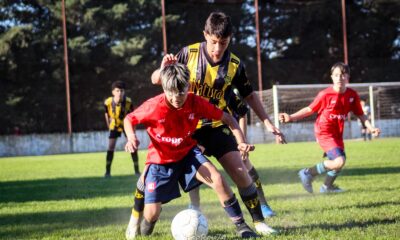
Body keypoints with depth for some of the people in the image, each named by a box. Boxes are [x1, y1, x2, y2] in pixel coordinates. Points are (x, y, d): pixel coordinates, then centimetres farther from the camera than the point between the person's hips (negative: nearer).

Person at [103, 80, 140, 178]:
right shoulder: (108, 102, -25)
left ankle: (137, 170, 8)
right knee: (111, 147, -7)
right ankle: (107, 171, 3)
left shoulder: (128, 102, -28)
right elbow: (107, 114, -4)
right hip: (114, 126, 0)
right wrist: (109, 126, 4)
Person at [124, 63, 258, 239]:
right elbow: (129, 120, -5)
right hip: (161, 160, -1)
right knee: (152, 213, -9)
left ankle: (241, 225, -11)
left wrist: (241, 142, -21)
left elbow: (227, 118, -8)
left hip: (188, 153, 2)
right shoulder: (153, 107, -24)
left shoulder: (196, 103, -19)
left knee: (217, 179, -24)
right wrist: (131, 138, -26)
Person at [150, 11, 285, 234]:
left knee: (241, 174, -6)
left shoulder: (235, 65, -8)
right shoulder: (189, 53, -12)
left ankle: (259, 221, 7)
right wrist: (163, 69, -29)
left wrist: (268, 123, 4)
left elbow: (250, 95, 9)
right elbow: (156, 80, -6)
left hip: (216, 126, 1)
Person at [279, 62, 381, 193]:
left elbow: (360, 114, 6)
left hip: (337, 133, 7)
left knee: (340, 161, 21)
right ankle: (308, 173, -7)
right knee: (339, 161, -23)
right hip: (324, 132, -7)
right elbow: (309, 110, -7)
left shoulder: (352, 95, -4)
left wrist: (371, 127, -8)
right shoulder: (325, 94, -16)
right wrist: (291, 117, -15)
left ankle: (327, 186, 46)